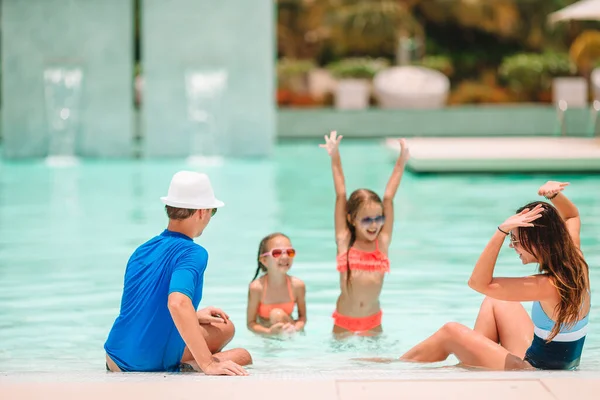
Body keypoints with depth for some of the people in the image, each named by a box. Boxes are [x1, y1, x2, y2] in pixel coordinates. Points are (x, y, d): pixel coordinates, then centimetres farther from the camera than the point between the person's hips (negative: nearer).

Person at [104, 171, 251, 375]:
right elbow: (177, 303, -33)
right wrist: (208, 364, -33)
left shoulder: (142, 251, 10)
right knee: (242, 356, 11)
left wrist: (194, 317, 23)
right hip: (153, 363, -8)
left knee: (225, 328, 28)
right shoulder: (193, 253, -15)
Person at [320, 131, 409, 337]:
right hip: (344, 322, -2)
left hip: (373, 323, 2)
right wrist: (335, 159, -4)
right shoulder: (345, 242, -5)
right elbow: (341, 196, -5)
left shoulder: (382, 242, -1)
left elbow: (388, 198, 0)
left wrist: (401, 162, 0)